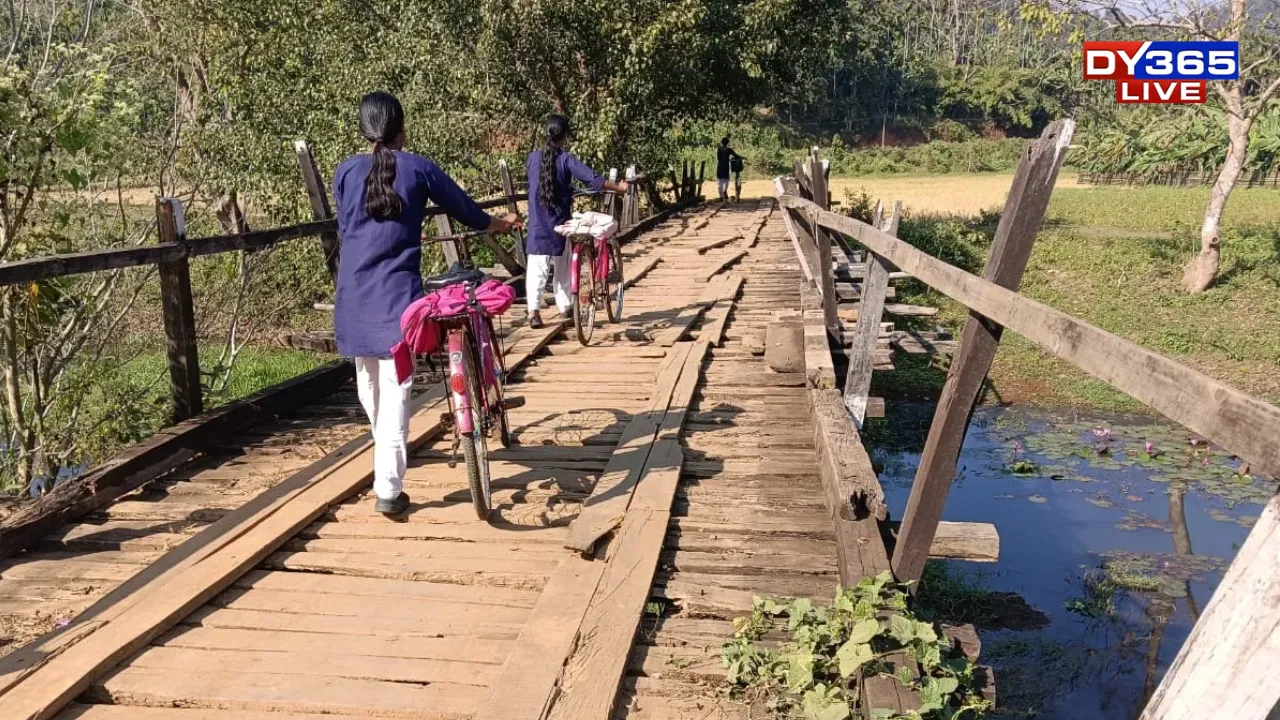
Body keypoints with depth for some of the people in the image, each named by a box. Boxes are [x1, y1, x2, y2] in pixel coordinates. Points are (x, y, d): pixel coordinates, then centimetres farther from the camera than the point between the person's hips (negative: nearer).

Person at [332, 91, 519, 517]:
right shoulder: (418, 168, 1)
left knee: (369, 380, 19)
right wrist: (493, 223, 35)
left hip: (355, 292, 4)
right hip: (397, 291, -3)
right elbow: (460, 206, 14)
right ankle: (388, 489, -9)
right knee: (395, 385, -5)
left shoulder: (346, 172, 7)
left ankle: (387, 453, 42)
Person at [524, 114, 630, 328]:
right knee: (563, 268, 12)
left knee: (536, 268, 3)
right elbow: (592, 179, -18)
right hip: (559, 222, -2)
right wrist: (618, 187, -12)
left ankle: (533, 311, -7)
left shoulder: (533, 157, 1)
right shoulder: (566, 159, -10)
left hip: (537, 224, 2)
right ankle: (565, 308, 20)